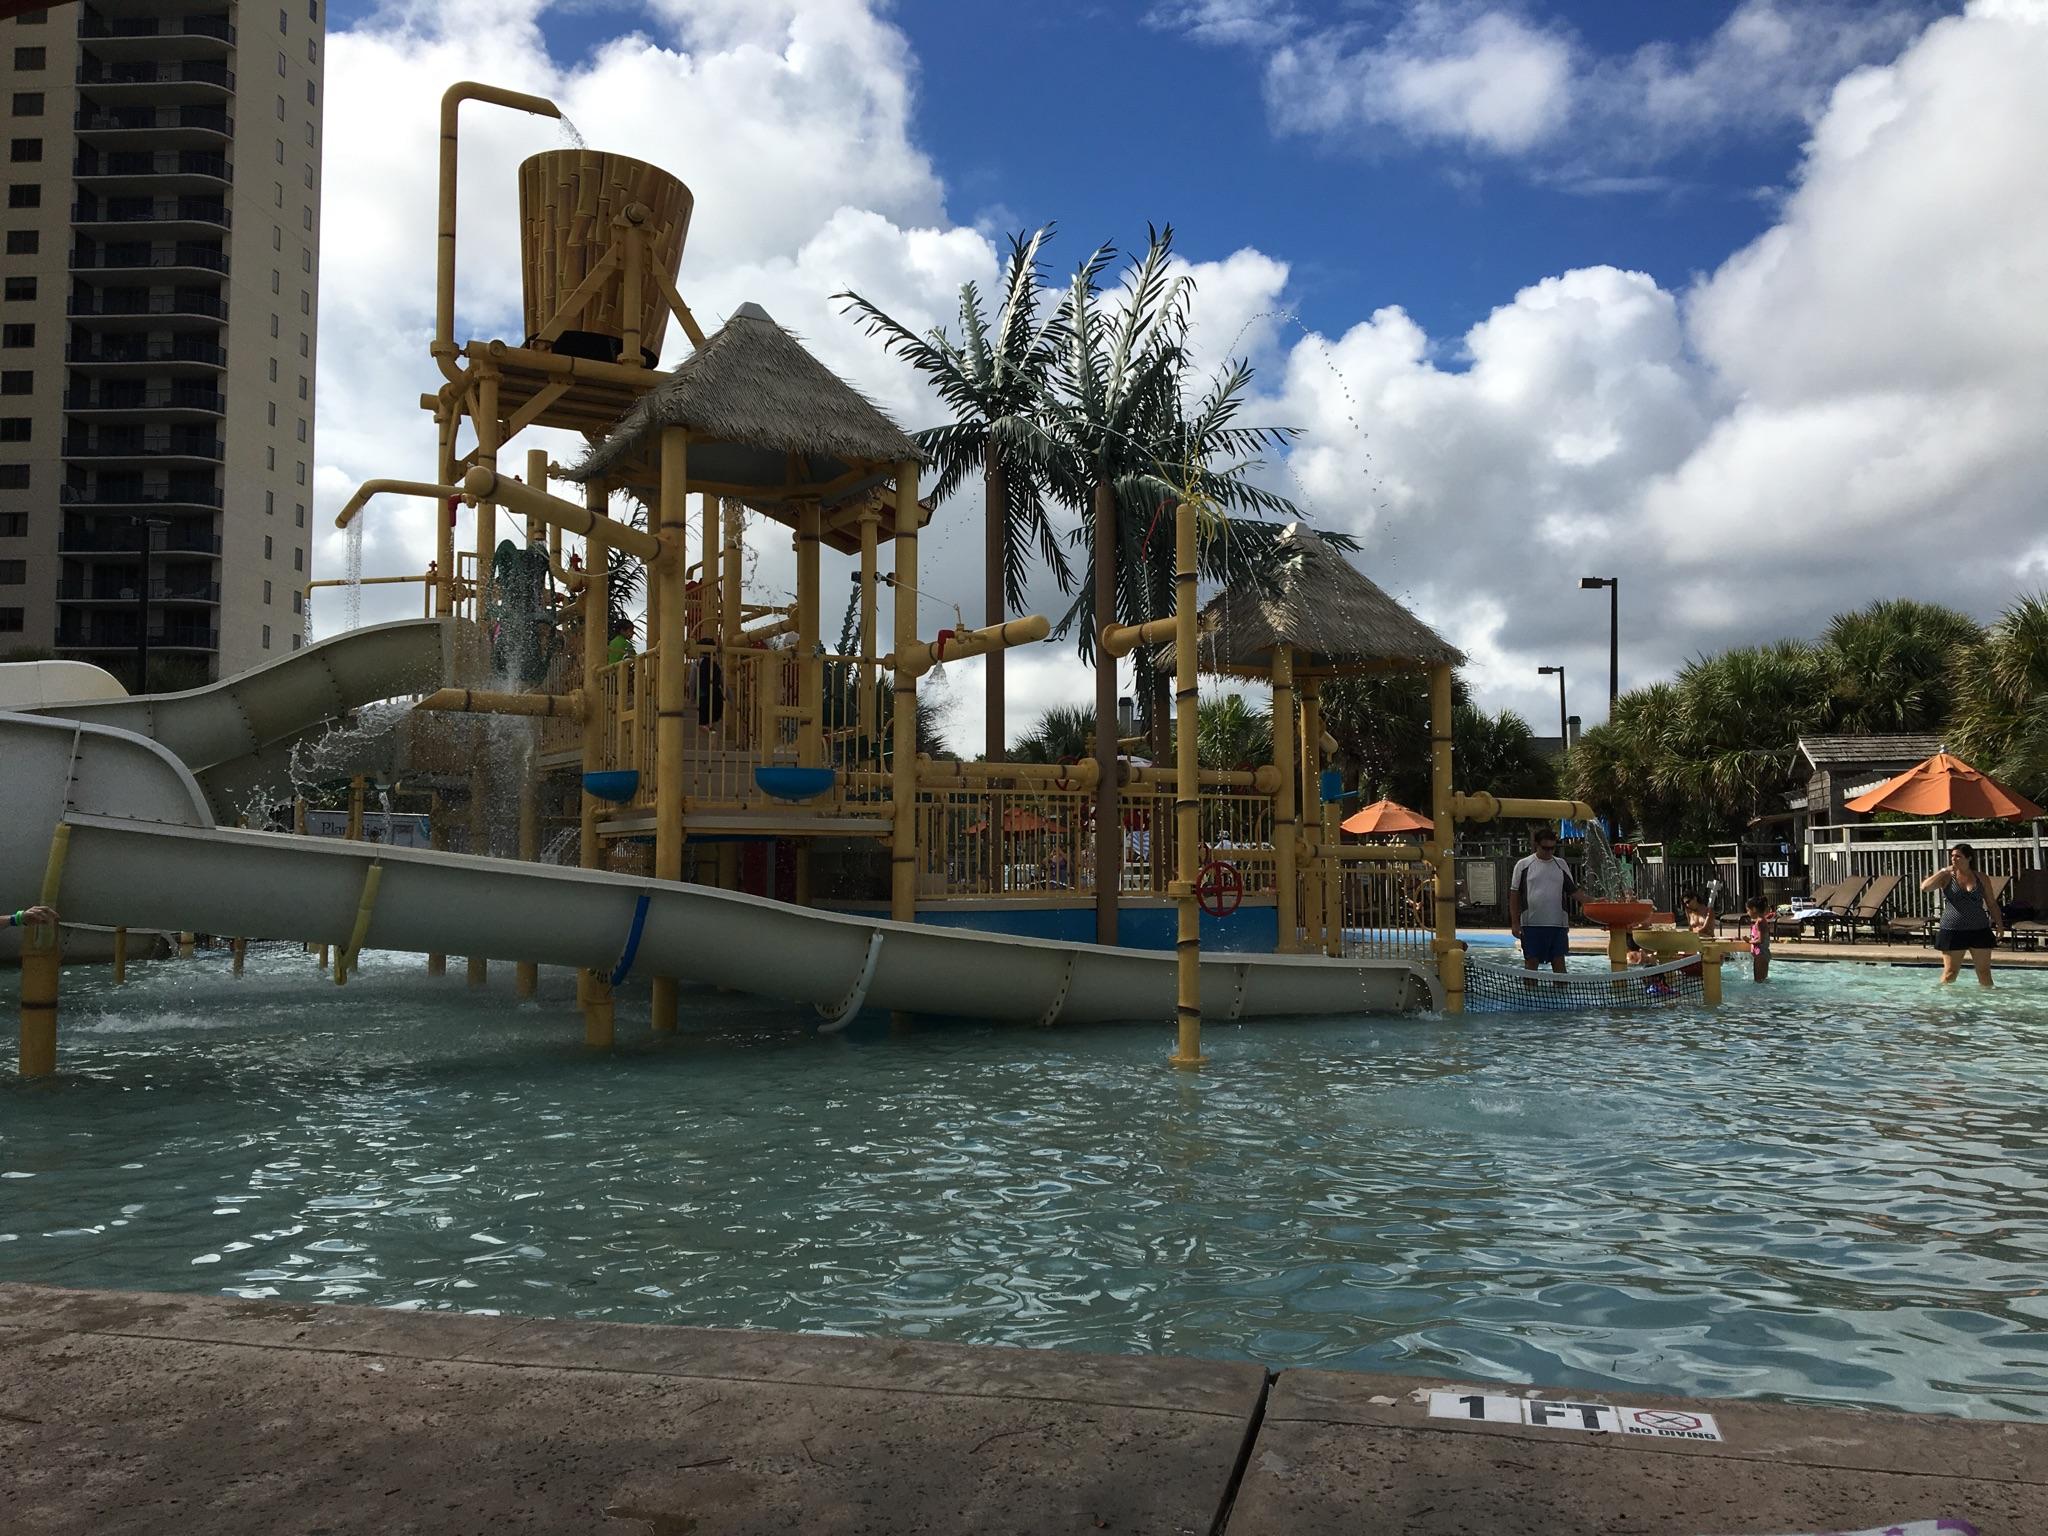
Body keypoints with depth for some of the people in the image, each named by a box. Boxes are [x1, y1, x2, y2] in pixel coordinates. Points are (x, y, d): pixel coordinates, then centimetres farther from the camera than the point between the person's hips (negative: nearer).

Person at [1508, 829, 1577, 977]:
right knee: (1531, 961, 2)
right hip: (1531, 924, -2)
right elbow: (1514, 894, 1)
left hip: (1558, 924, 2)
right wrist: (1514, 923, -4)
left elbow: (1573, 891, 13)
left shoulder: (1561, 865, 10)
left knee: (1559, 961, 2)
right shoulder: (1524, 865, 0)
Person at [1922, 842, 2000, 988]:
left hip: (1979, 931, 2)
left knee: (1984, 972, 7)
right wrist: (1944, 871, -13)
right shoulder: (1946, 876, 1)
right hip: (1952, 931, -2)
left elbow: (1991, 903, 14)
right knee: (1950, 973, 1)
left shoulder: (1981, 878, 7)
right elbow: (1924, 887, -14)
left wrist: (1997, 924, 7)